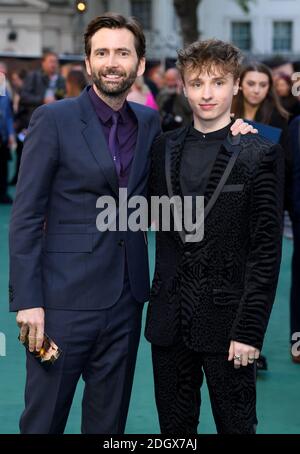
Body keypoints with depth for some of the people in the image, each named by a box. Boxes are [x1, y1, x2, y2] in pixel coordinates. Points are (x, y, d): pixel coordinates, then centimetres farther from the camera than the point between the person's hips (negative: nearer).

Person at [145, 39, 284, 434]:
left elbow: (266, 249, -9)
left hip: (226, 317, -4)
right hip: (170, 319, 4)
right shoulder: (164, 148, 8)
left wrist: (250, 330, -13)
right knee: (174, 426, 13)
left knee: (235, 424, 6)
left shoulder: (260, 154, -7)